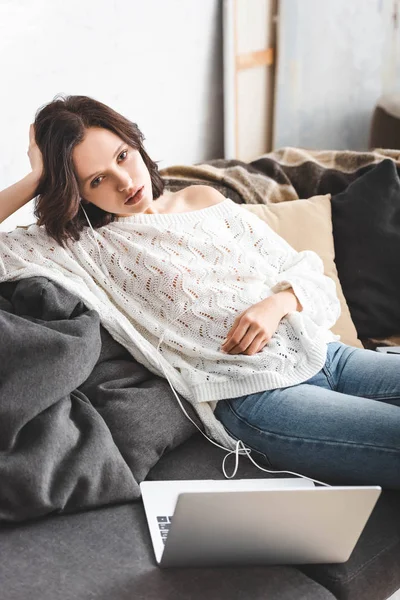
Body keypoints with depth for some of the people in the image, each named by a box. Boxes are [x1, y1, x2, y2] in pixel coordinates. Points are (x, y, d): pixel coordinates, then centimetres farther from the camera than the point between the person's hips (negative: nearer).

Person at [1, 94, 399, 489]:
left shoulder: (205, 200, 15)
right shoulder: (86, 245, 2)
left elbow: (309, 276, 14)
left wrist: (279, 302, -7)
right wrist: (35, 179, -2)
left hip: (324, 352, 7)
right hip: (256, 396, -6)